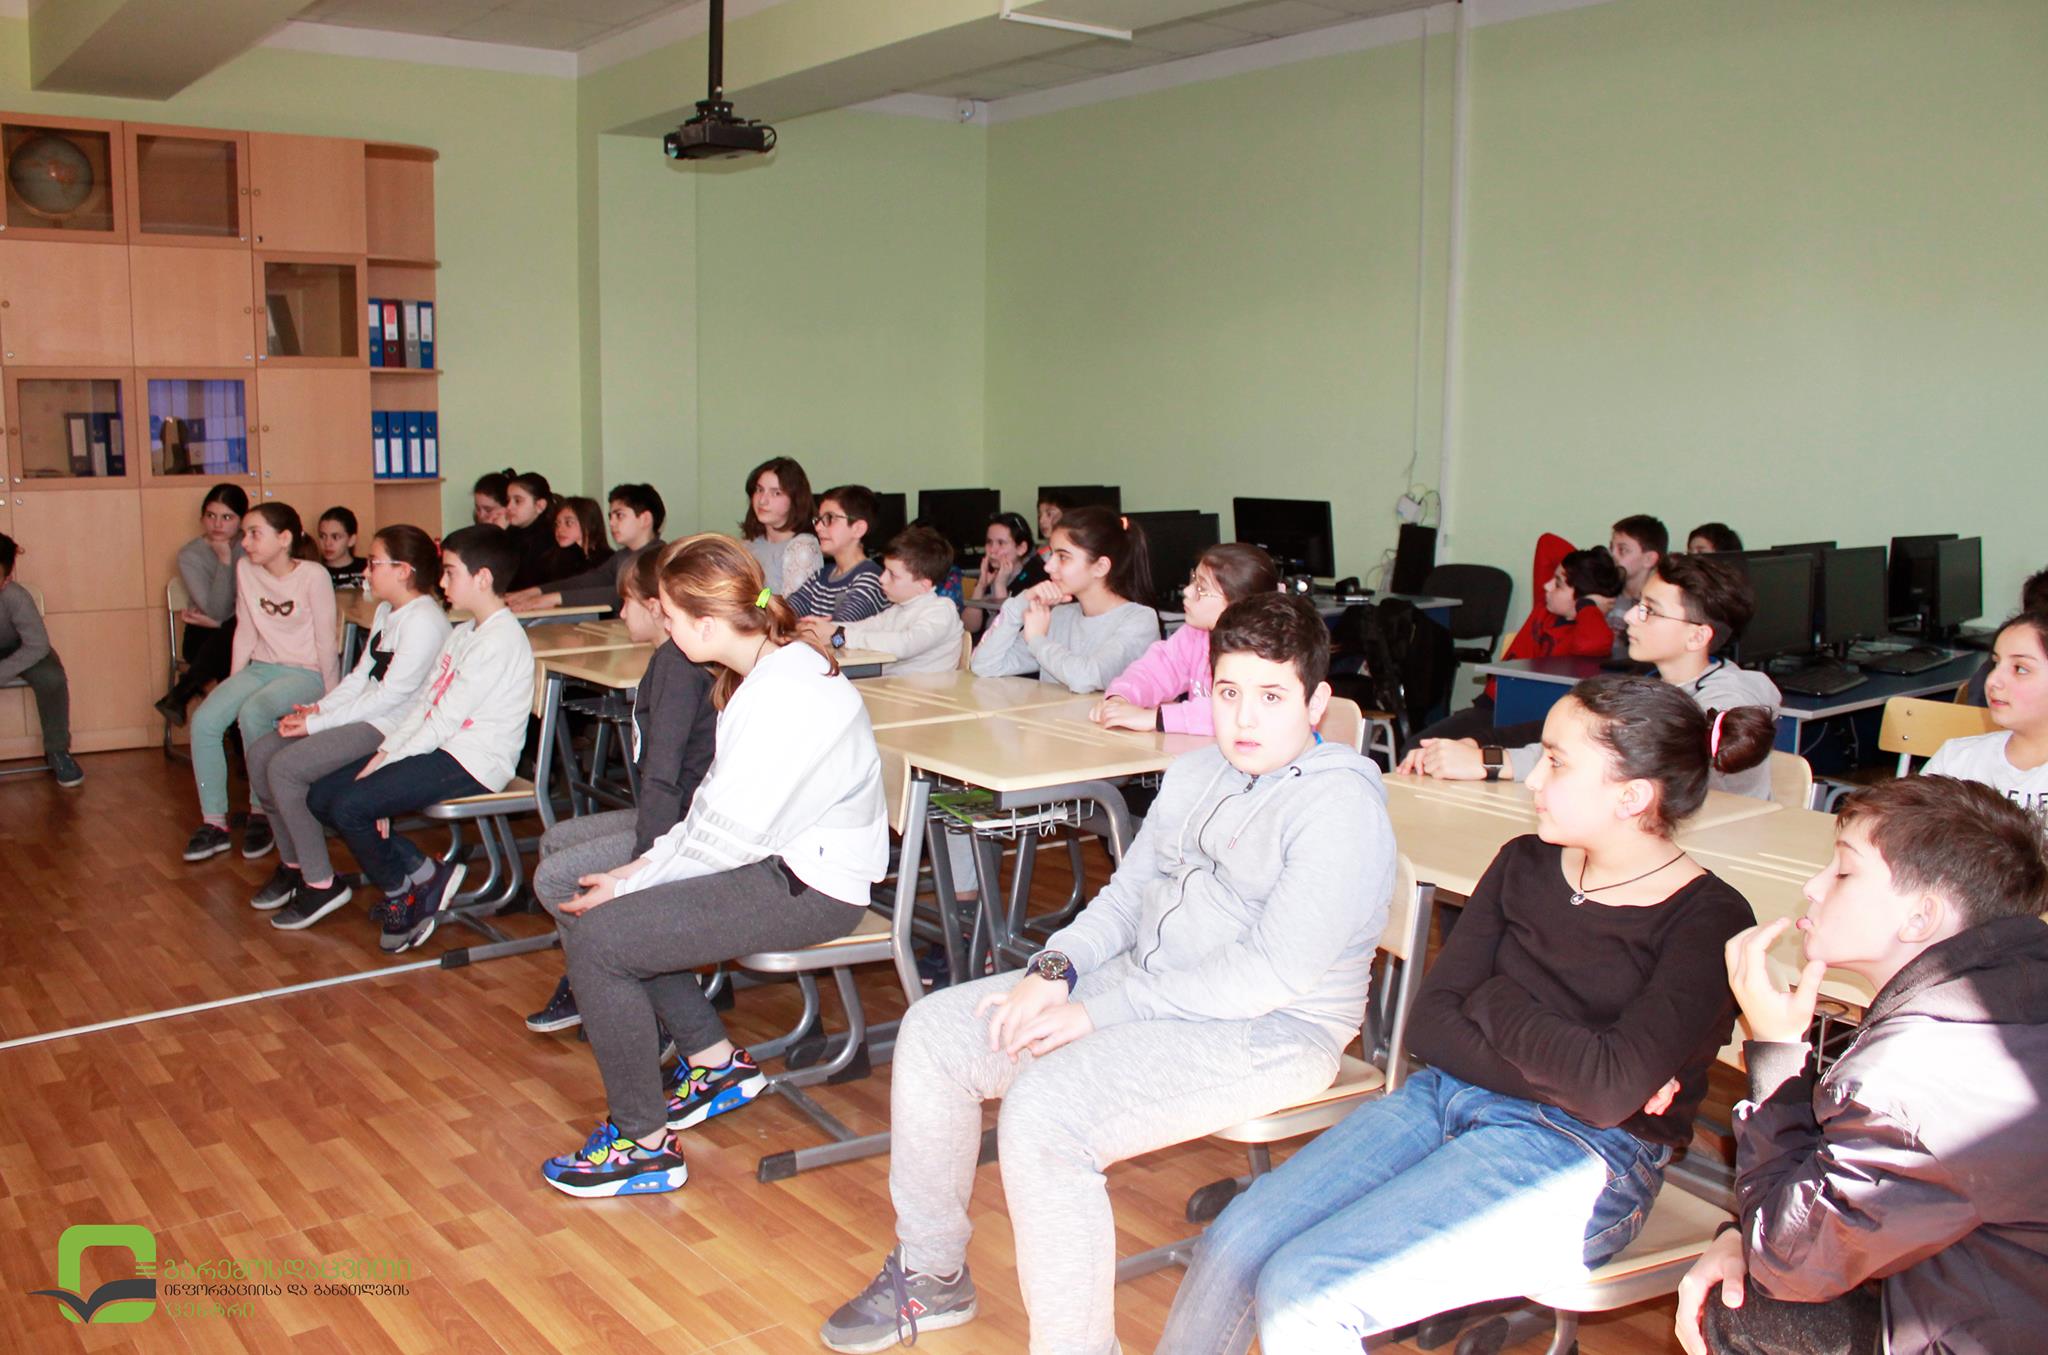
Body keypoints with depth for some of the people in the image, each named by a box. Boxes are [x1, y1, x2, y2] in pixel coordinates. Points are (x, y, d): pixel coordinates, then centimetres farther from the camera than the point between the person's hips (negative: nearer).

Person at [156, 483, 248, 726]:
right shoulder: (190, 555, -2)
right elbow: (217, 610, -14)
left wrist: (214, 621, -12)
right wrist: (224, 560, -17)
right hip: (206, 637, -1)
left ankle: (181, 693, -31)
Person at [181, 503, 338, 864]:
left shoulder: (313, 576, -13)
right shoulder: (245, 569, 4)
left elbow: (326, 639, -11)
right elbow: (245, 630, 9)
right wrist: (235, 683, 5)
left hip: (305, 672, -6)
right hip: (261, 667, 6)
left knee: (253, 713, -32)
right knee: (205, 721, -17)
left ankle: (261, 812, -13)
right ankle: (214, 822, -7)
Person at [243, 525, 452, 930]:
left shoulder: (423, 621, -17)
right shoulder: (386, 611, 15)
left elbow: (392, 694, -21)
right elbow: (361, 674, 17)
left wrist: (318, 723, -17)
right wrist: (320, 707, -1)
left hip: (391, 727, -10)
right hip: (365, 715, 10)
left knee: (285, 768, -20)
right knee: (261, 753, 2)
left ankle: (321, 884, -9)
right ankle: (293, 863, 16)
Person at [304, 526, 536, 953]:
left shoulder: (501, 640, -16)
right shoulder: (463, 633, 17)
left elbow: (446, 718, -19)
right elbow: (423, 703, 13)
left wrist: (386, 762, -13)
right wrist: (383, 753, 0)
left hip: (471, 762, -10)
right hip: (440, 748, 10)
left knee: (349, 806, -20)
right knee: (322, 796, 2)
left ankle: (404, 894, 4)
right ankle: (422, 873, 7)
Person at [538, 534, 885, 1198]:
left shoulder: (785, 695, -24)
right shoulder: (775, 667, 8)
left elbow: (729, 834, -22)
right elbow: (718, 801, 12)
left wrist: (630, 885, -10)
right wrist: (648, 863, 2)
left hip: (808, 890, -11)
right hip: (780, 860, 11)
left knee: (595, 938, -14)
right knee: (606, 911, 16)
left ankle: (645, 1144, -2)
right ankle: (716, 1062, 22)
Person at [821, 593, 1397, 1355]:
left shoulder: (1341, 804, -16)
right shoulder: (1198, 774, 12)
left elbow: (1275, 971, -23)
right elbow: (1128, 890, 18)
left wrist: (1100, 1011, -20)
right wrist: (1056, 968, -2)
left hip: (1269, 1031, -9)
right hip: (1142, 988, 9)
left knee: (1044, 1107, -30)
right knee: (934, 1030, 3)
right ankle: (931, 1273, 18)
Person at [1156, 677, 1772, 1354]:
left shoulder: (1708, 923, -10)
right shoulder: (1524, 865, 9)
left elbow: (1608, 1091, -23)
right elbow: (1429, 1024, 3)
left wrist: (1494, 1004, -6)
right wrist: (1560, 1073, -13)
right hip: (1447, 1097, 6)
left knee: (1298, 1298, -22)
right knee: (1231, 1247, -12)